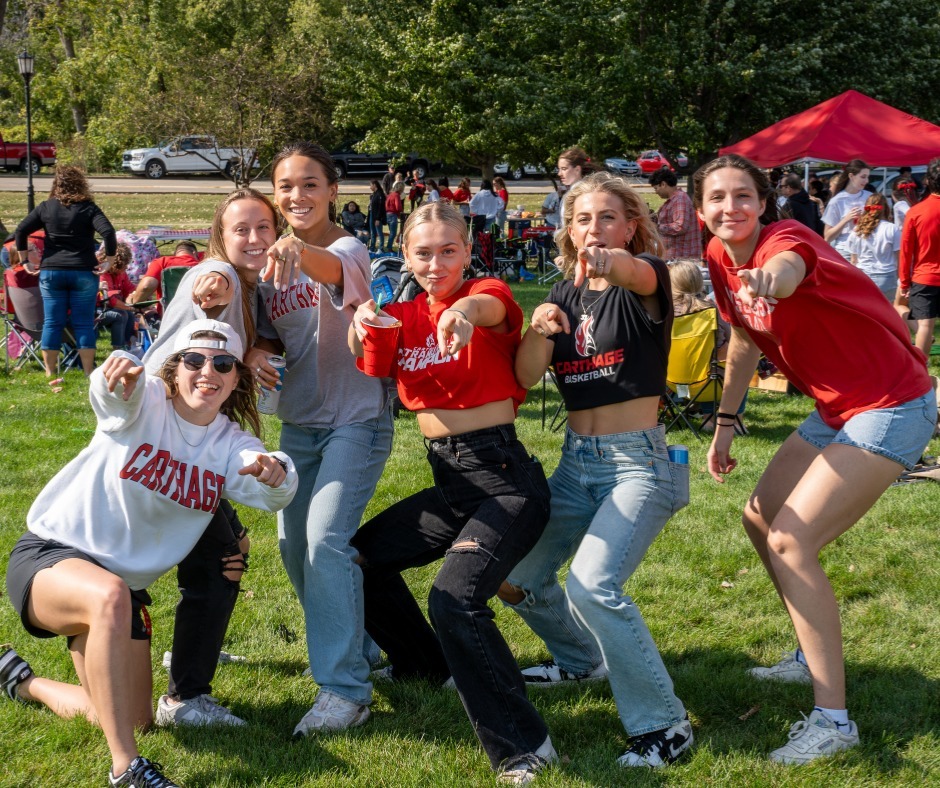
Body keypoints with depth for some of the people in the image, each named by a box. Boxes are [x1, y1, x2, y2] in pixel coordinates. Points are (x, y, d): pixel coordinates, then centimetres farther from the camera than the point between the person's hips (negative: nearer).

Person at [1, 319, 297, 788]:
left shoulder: (232, 444, -3)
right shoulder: (145, 403, -13)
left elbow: (272, 494, -24)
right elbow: (114, 394, -38)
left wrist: (275, 473, -48)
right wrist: (121, 373, -63)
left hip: (125, 583, 6)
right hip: (48, 556, -6)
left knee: (135, 719, 12)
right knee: (110, 596, -40)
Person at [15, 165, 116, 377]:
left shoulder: (45, 208, 4)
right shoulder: (89, 208, -3)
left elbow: (21, 230, 1)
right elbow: (108, 232, -15)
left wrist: (25, 260, 7)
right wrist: (108, 260, -6)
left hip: (51, 272, 2)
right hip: (84, 272, -2)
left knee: (52, 323, 6)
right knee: (84, 323, 4)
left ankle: (49, 373, 9)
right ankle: (89, 373, 4)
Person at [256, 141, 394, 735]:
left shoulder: (349, 250, -15)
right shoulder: (271, 264, 4)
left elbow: (331, 269, -40)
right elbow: (270, 336, 11)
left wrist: (299, 251, -63)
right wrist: (255, 353, -13)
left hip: (357, 419, -7)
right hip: (299, 422, 7)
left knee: (326, 539, -18)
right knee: (294, 544, 12)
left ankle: (346, 690, -11)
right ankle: (354, 647, 34)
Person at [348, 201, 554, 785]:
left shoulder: (488, 293, -8)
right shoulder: (405, 316, 9)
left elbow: (489, 306, -34)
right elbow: (364, 356, -10)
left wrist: (466, 311, -58)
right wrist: (362, 321, -33)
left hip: (505, 478, -8)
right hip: (450, 484, 8)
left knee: (454, 599, -26)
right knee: (361, 556, 20)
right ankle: (426, 664, 42)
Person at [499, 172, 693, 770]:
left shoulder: (646, 281, -6)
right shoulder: (566, 294, 11)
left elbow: (638, 272, -33)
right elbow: (525, 376, 0)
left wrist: (610, 262, -57)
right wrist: (538, 330, -21)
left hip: (638, 462, -7)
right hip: (576, 461, 7)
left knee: (593, 586, -26)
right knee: (516, 579, 10)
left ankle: (664, 725, -13)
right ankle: (584, 659, 38)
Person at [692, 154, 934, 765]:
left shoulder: (786, 237, -23)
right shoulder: (722, 257, 1)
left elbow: (787, 267, -49)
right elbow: (745, 340, 16)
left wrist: (770, 275, -72)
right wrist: (725, 425, 19)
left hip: (891, 406, -9)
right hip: (836, 409, 9)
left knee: (790, 541, -17)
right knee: (761, 519, 17)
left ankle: (833, 718, -13)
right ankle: (815, 655, 36)